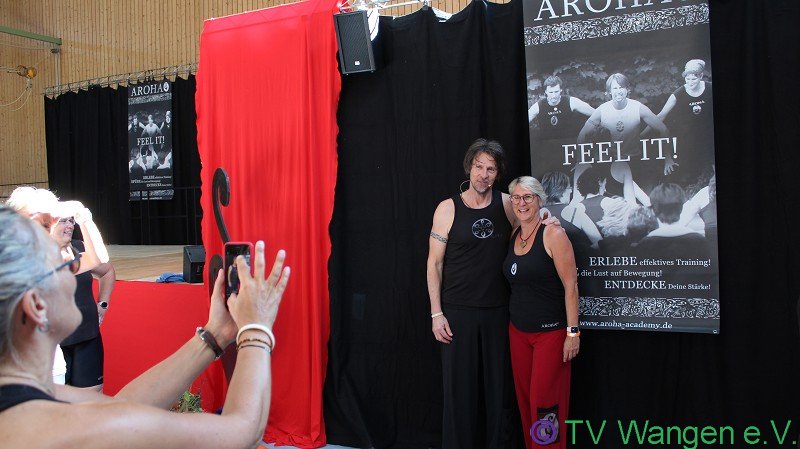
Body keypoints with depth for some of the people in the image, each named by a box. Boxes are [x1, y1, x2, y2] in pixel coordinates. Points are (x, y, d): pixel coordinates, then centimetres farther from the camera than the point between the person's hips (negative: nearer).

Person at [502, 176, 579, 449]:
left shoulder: (553, 234, -10)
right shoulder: (513, 236, 8)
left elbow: (570, 286, -12)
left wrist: (573, 332, -15)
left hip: (550, 332, -6)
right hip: (518, 331, 6)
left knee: (545, 404, -3)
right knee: (524, 398, 10)